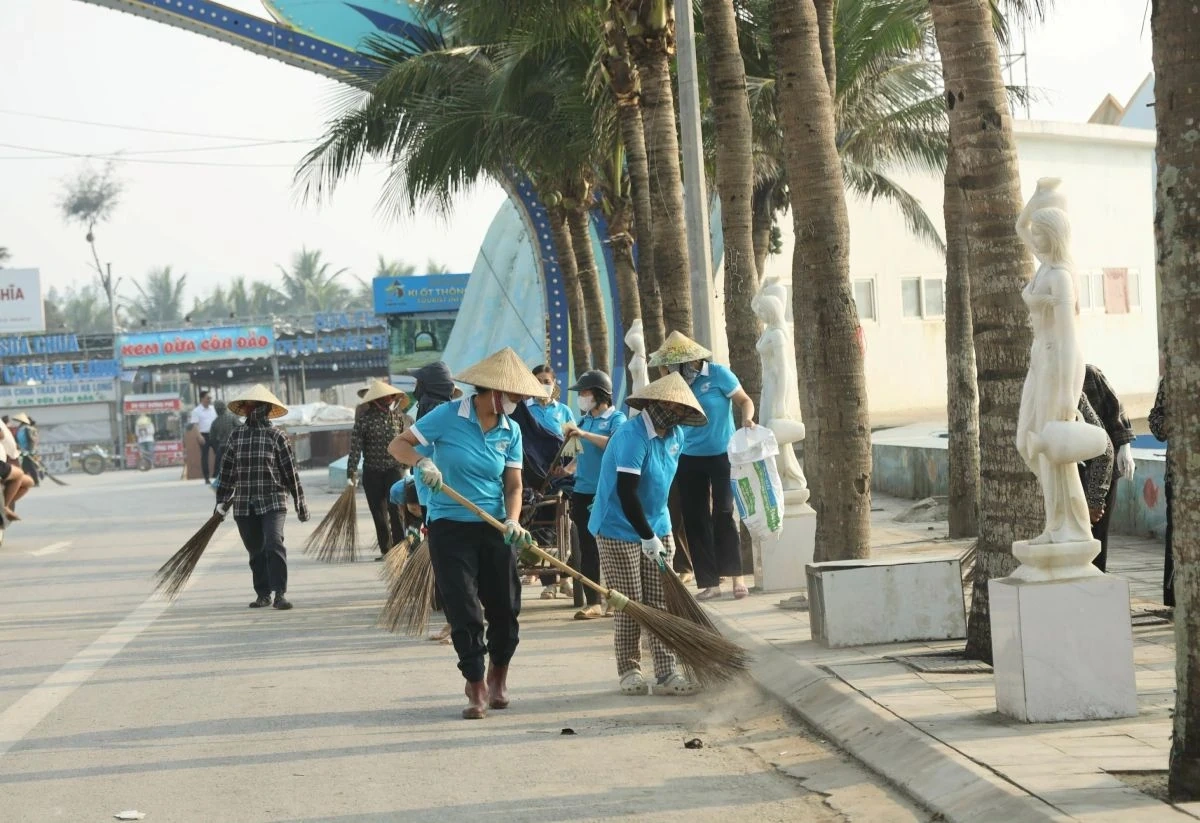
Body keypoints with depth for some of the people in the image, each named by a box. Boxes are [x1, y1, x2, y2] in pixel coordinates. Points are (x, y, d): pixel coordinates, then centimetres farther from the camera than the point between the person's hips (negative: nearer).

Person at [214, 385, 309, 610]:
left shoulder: (277, 437, -1)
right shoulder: (236, 436, 9)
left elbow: (290, 471, 1)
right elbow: (227, 470, 15)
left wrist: (300, 503, 3)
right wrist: (222, 501, 15)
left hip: (273, 501, -4)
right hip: (244, 505, 4)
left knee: (274, 545, -19)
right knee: (256, 552, 9)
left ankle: (280, 594, -18)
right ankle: (263, 594, 20)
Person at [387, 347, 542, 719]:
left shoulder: (510, 431, 3)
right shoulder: (448, 416, -9)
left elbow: (513, 485, 3)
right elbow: (399, 444, -5)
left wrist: (512, 521, -15)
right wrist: (421, 462, -26)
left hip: (494, 528, 4)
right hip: (450, 526, -4)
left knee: (505, 608, 7)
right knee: (464, 611, -5)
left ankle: (498, 677, 29)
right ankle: (476, 687, 5)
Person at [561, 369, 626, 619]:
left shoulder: (616, 418, -3)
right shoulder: (584, 420, 14)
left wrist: (583, 434, -26)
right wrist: (568, 470, 9)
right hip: (583, 492, 6)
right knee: (587, 549, 5)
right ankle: (593, 603, 8)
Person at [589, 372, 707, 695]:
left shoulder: (676, 436, 4)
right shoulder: (632, 436, -22)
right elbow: (626, 492, -26)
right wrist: (647, 537, -25)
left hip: (656, 529, 7)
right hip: (619, 531, -7)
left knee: (661, 603, 2)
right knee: (630, 605, -1)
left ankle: (666, 673, 2)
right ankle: (629, 672, 12)